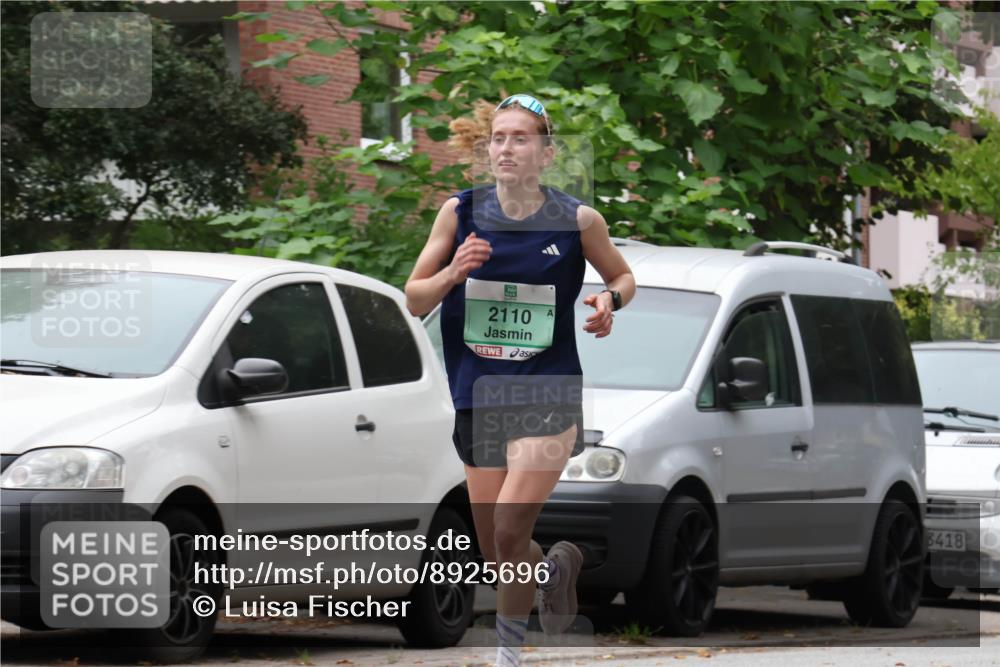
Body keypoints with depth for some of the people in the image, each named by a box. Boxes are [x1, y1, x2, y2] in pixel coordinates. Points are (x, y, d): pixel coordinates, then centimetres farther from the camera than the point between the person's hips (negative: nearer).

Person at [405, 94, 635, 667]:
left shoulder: (578, 220, -4)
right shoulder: (460, 212, 0)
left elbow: (624, 278, 14)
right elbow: (414, 301, 5)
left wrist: (609, 300, -9)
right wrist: (453, 273, -15)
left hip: (549, 391, -3)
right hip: (480, 396, 3)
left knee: (509, 531, -19)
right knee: (496, 554, 9)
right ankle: (557, 569, 43)